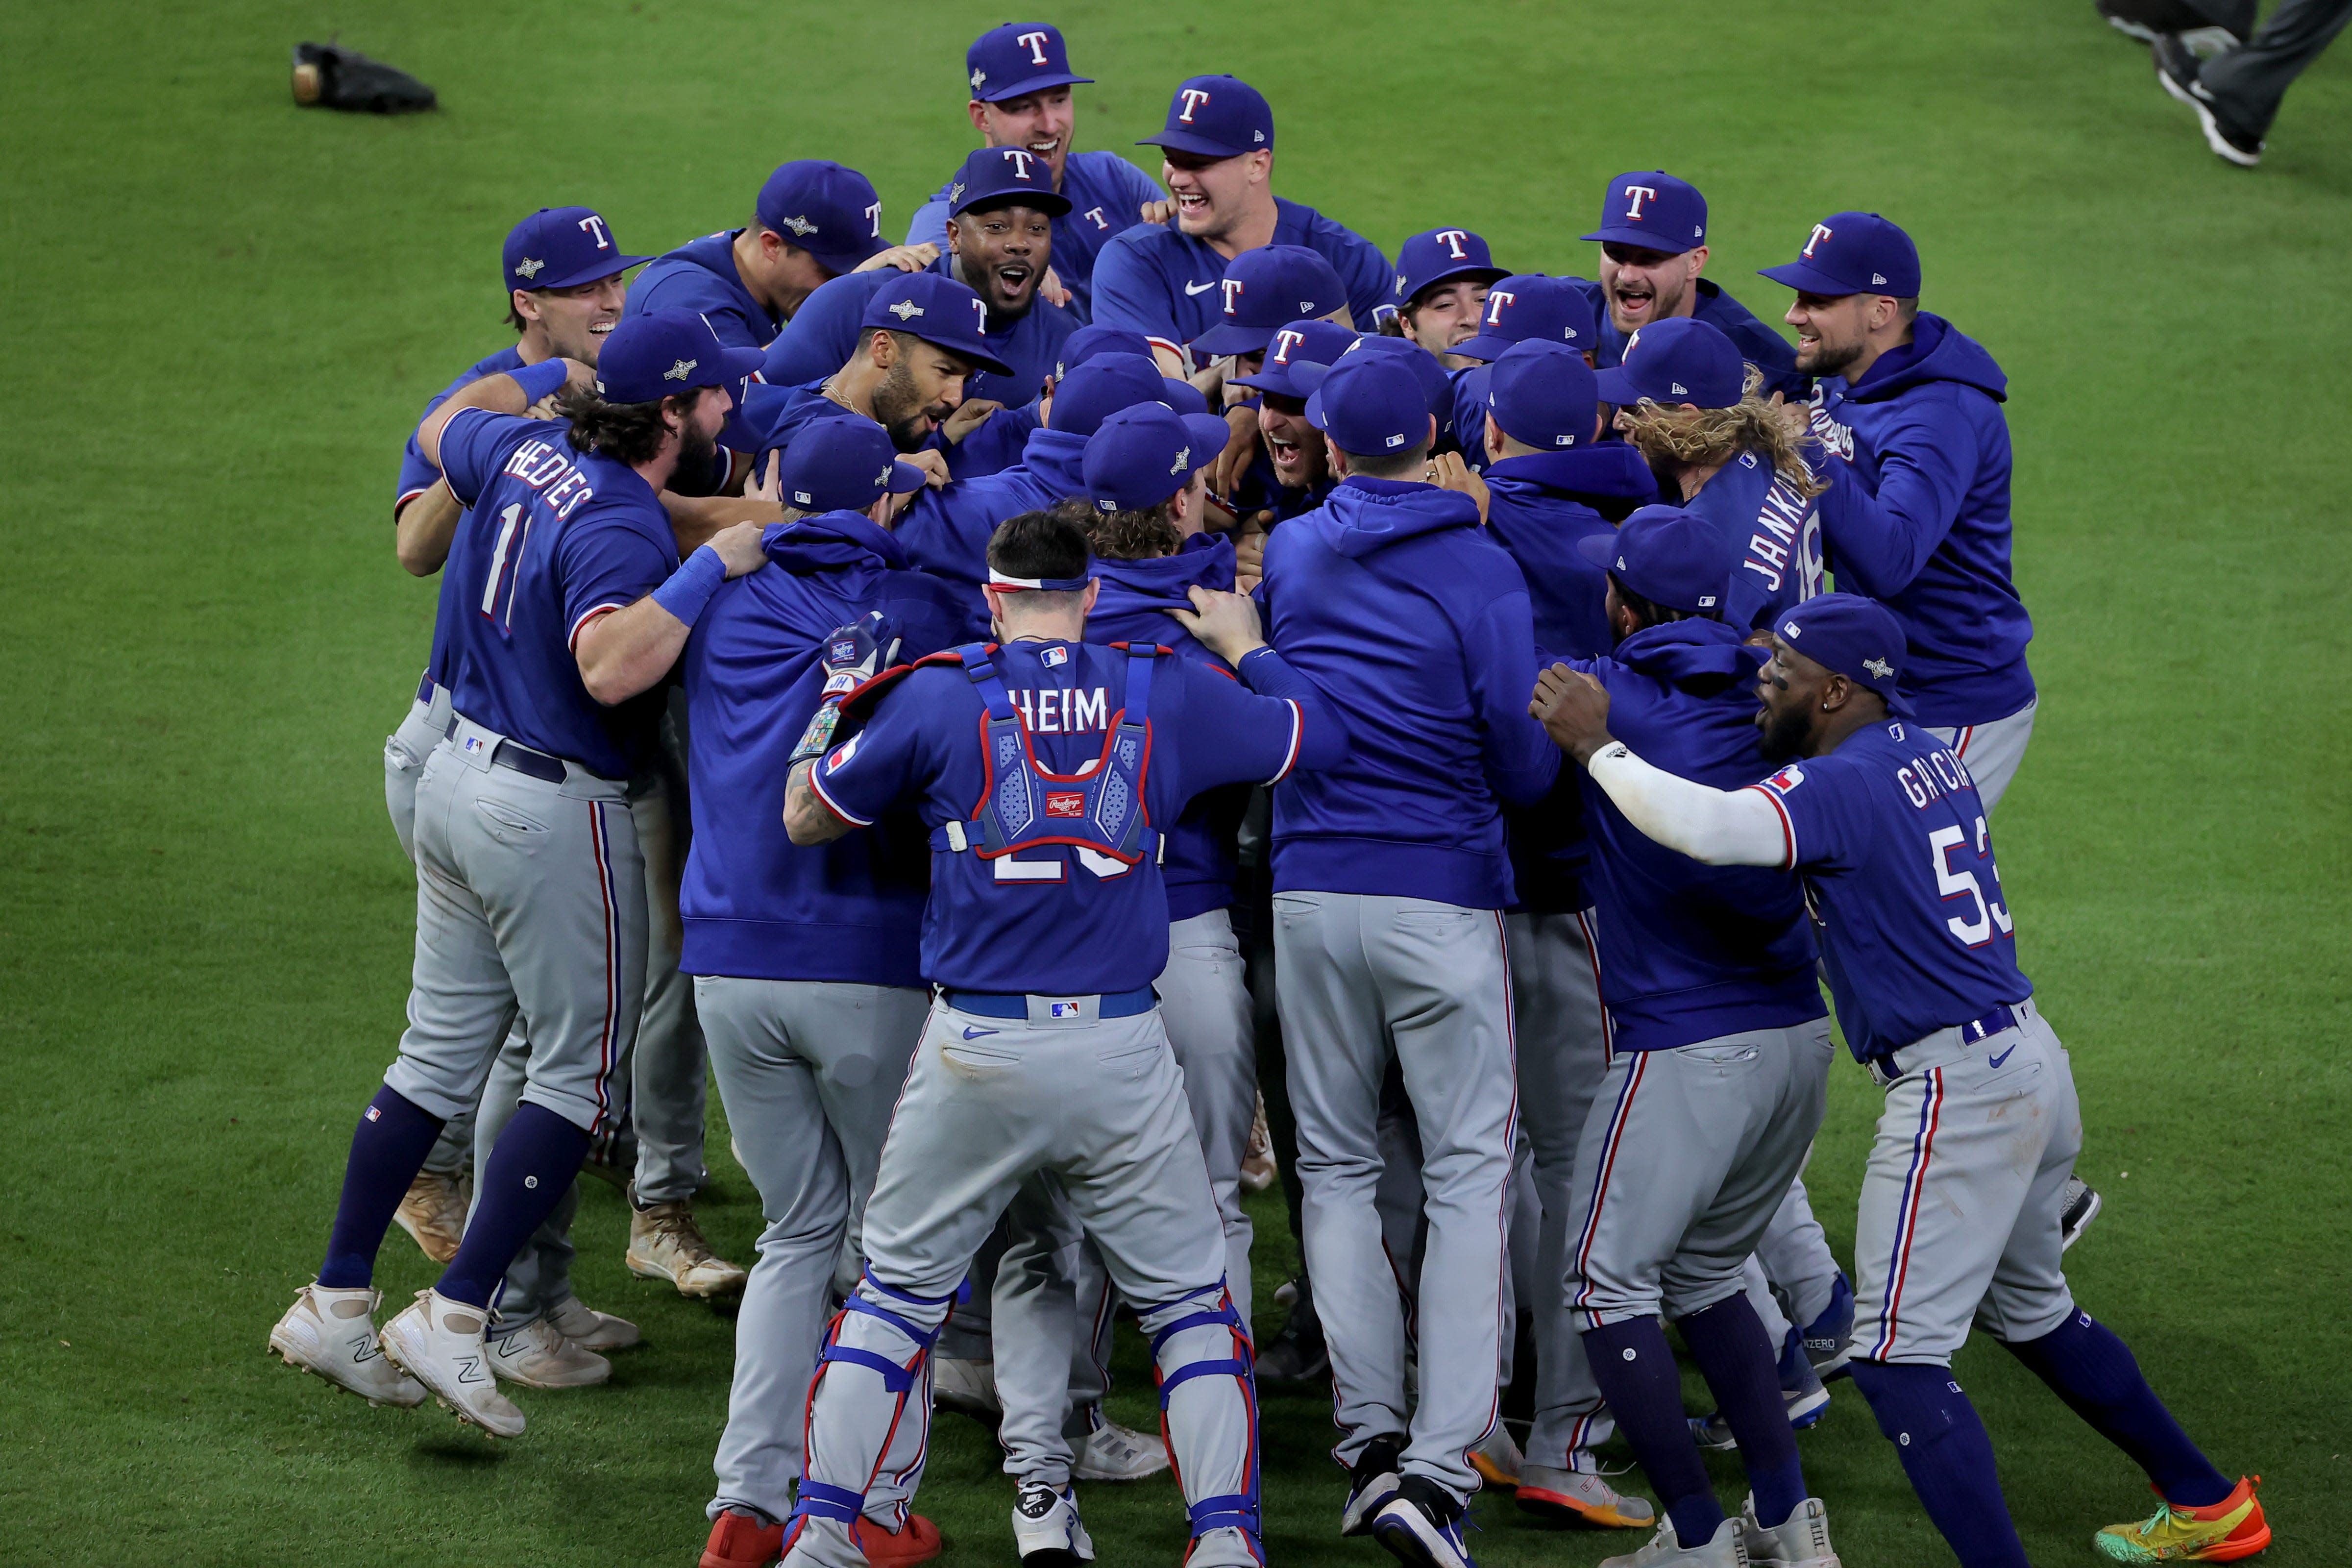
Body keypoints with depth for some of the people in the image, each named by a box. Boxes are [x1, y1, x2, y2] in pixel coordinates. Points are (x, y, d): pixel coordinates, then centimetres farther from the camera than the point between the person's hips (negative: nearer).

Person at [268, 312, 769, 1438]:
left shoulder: (525, 451, 1)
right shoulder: (620, 529, -24)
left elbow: (441, 429, 25)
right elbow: (611, 665, -42)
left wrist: (545, 373, 36)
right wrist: (713, 565, -36)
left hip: (461, 780, 9)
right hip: (557, 813, -9)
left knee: (441, 1051, 17)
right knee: (580, 1071, 4)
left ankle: (337, 1304, 19)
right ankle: (453, 1317, -2)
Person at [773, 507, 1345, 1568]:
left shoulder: (935, 699, 0)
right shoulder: (1169, 695, 4)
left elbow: (805, 820, 8)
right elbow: (1321, 737, 18)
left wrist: (839, 714, 26)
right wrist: (1247, 648, 35)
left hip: (975, 1053, 0)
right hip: (1121, 1051, 0)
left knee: (896, 1290, 13)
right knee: (1188, 1300, 11)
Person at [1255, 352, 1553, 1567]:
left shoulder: (1285, 553, 5)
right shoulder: (1480, 567, -7)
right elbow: (1527, 765, -7)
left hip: (1309, 890, 3)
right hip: (1445, 893, -3)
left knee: (1336, 1168, 14)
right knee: (1468, 1172, 1)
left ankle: (1369, 1437, 7)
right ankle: (1440, 1466, -10)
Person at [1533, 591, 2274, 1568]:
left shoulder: (1842, 785, -16)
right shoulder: (1926, 755, 11)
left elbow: (1708, 828, -35)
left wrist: (1598, 746, -21)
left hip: (1955, 1087, -10)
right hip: (2031, 1062, 10)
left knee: (1899, 1357, -9)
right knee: (2031, 1313, 28)